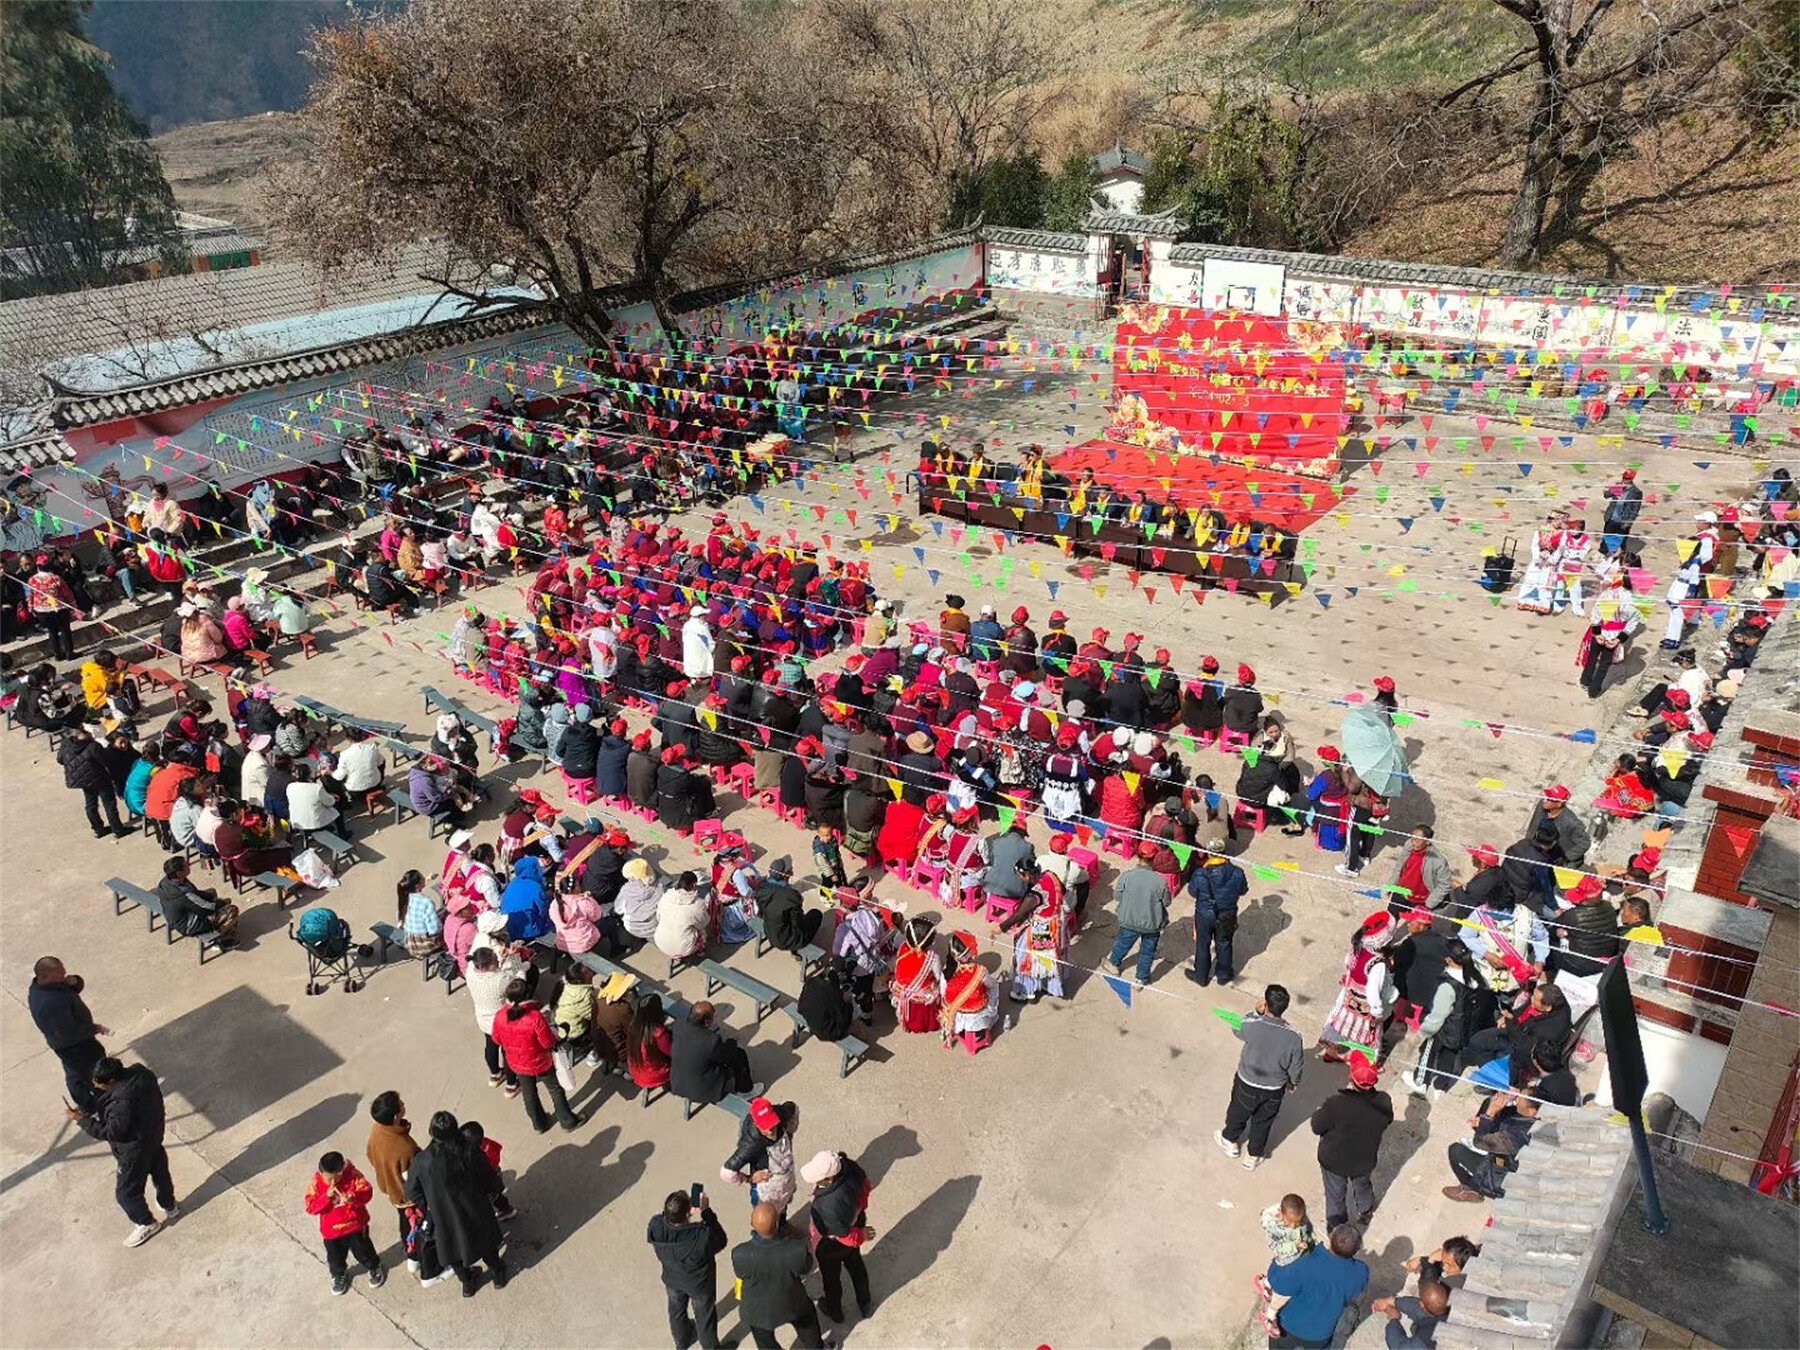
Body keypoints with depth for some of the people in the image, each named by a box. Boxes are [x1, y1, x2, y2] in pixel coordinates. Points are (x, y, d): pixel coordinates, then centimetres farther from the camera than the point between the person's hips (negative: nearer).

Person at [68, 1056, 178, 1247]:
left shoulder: (122, 1104, -40)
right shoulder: (140, 1071, -17)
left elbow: (109, 1133, -25)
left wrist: (81, 1119, -21)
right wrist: (87, 1108, -1)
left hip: (135, 1152, -8)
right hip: (154, 1137, 8)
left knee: (126, 1193, 17)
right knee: (160, 1172, 30)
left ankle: (147, 1224, 39)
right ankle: (169, 1207, 53)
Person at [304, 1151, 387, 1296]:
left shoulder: (352, 1175, -20)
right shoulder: (316, 1183, -17)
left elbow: (367, 1191, -22)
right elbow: (311, 1207, -18)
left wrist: (353, 1198, -40)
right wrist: (327, 1197, -33)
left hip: (356, 1224, -1)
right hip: (331, 1230, 1)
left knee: (363, 1250, 19)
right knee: (335, 1257, 21)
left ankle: (374, 1268, 47)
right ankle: (339, 1274, 52)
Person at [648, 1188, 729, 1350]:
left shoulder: (655, 1226, -36)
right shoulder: (703, 1236, -44)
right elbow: (721, 1240, -21)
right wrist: (706, 1211, -26)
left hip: (672, 1279, 3)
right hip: (699, 1283, -3)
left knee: (677, 1310, 33)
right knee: (704, 1315, 26)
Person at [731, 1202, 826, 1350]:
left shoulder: (740, 1254, -38)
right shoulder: (797, 1249, -38)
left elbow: (741, 1274, -14)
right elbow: (806, 1268, -14)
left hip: (758, 1311, 0)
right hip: (792, 1305, 0)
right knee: (807, 1323, 35)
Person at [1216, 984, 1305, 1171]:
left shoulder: (1252, 1026, -32)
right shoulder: (1294, 1037, -27)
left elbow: (1237, 1030, -7)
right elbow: (1296, 1068, -11)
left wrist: (1256, 1013, -15)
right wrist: (1292, 1083, 10)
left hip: (1247, 1085, -1)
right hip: (1275, 1090, 1)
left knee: (1238, 1113, 28)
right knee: (1263, 1122, 27)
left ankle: (1229, 1141, 55)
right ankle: (1253, 1156, 47)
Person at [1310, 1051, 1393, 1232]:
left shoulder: (1337, 1103, -37)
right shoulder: (1384, 1102, -25)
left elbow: (1317, 1127, -23)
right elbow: (1387, 1121, -3)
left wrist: (1319, 1112, -5)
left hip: (1334, 1161, -3)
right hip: (1365, 1161, 3)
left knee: (1335, 1195, 23)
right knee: (1363, 1186, 34)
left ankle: (1336, 1227, 44)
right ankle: (1365, 1214, 60)